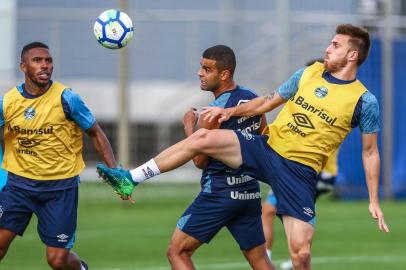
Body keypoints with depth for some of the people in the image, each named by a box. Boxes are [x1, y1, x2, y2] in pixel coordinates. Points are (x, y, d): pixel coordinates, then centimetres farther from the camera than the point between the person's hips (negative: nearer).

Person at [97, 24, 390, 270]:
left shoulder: (364, 101, -5)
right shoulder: (309, 73, 7)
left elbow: (370, 152, 2)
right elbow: (268, 102, 18)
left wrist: (374, 201, -1)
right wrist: (230, 111, 7)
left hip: (300, 171, -4)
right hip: (267, 147, 4)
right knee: (203, 138, -12)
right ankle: (131, 179, -6)